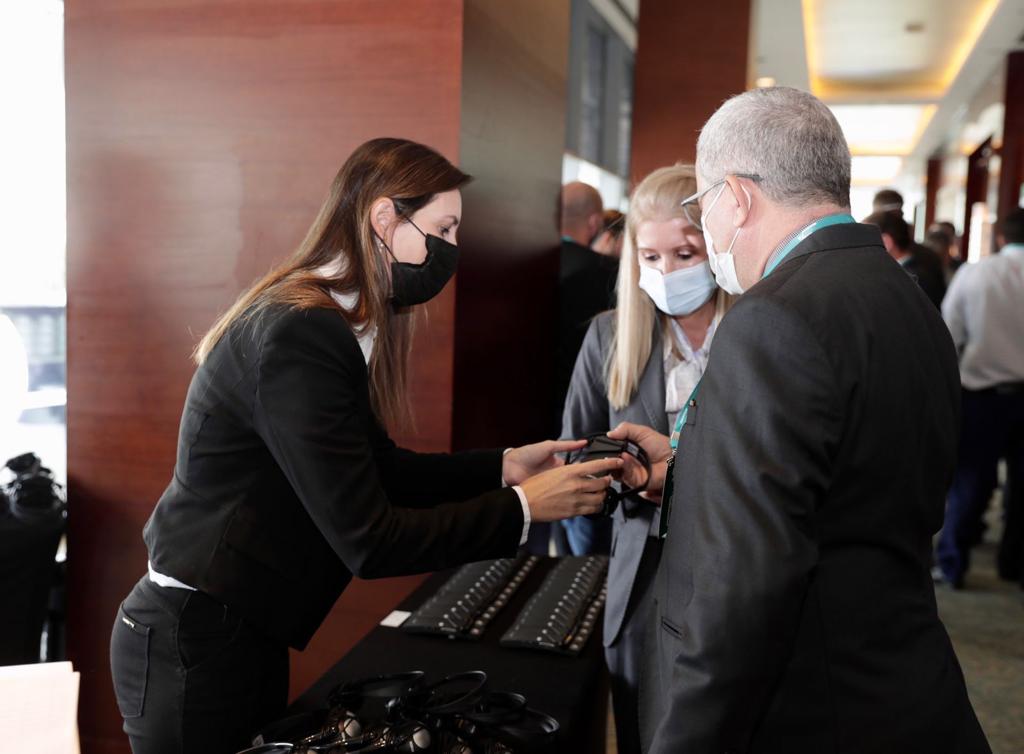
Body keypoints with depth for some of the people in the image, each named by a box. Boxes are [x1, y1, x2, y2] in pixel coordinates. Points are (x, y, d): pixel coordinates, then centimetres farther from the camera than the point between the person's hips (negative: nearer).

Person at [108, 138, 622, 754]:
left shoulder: (322, 321, 4)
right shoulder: (299, 336, -26)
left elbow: (375, 467, 9)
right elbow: (368, 539, -26)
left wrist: (501, 467, 1)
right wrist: (524, 508, -18)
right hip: (196, 644, -9)